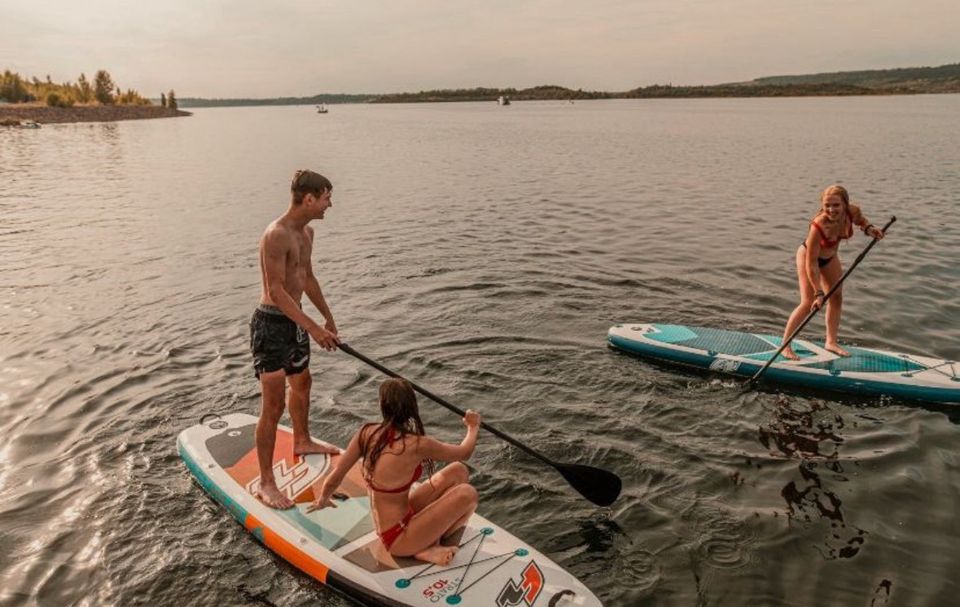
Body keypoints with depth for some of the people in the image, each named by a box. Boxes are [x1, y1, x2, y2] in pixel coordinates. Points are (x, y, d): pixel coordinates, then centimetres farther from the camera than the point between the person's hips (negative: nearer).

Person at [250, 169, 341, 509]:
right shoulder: (276, 235, -22)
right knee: (273, 406, -6)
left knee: (301, 384, 27)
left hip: (294, 321, 10)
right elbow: (275, 290, -26)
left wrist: (328, 316, 27)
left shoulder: (306, 233, 8)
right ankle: (266, 484, 4)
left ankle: (302, 442, 51)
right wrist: (314, 328, -29)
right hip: (271, 324, -10)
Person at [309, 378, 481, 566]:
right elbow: (464, 452, -5)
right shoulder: (417, 445, -23)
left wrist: (322, 500, 22)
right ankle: (429, 548, 1)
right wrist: (473, 427, 16)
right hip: (397, 538, -7)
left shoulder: (367, 433, -8)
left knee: (458, 472, 3)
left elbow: (334, 477, 0)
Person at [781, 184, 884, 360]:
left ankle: (831, 342, 29)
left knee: (836, 298, 13)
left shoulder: (853, 212, -25)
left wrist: (869, 228, -19)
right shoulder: (818, 226, -40)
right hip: (808, 256, -7)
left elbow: (860, 220, 4)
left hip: (830, 257, 7)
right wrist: (819, 292, -32)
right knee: (808, 303, -12)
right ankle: (785, 344, -1)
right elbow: (811, 264, -34)